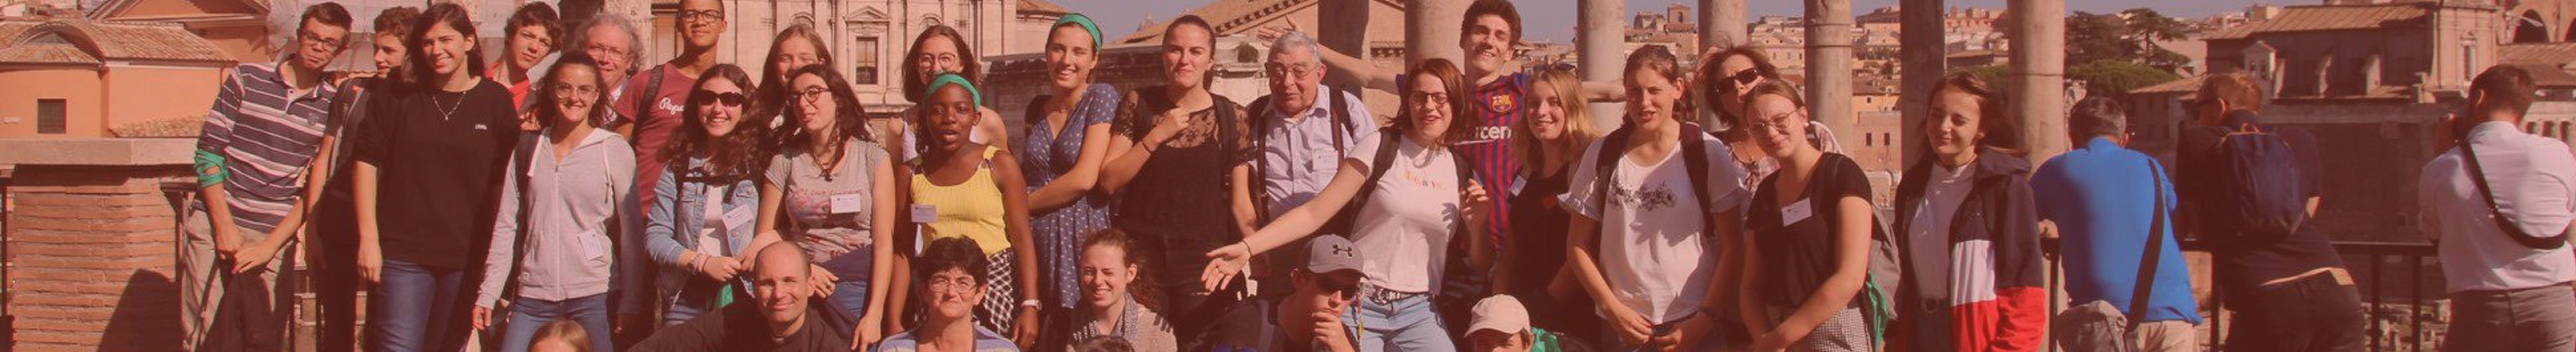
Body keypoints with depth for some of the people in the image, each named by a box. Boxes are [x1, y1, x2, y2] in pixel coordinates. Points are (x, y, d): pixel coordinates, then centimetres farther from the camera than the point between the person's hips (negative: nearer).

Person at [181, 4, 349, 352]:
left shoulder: (333, 107, 5)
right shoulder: (247, 78, 2)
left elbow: (316, 188, 4)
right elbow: (208, 152, 0)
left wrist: (272, 244, -5)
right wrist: (225, 227, -8)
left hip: (275, 238, 1)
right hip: (215, 228, -1)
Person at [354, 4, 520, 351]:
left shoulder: (495, 101, 1)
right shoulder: (403, 100, 2)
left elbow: (506, 180, 3)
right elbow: (367, 161, 4)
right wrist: (368, 238, -3)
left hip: (467, 257, 1)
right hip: (403, 254, 0)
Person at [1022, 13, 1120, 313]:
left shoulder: (1101, 97, -4)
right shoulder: (1036, 108, 13)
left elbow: (1084, 179, -12)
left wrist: (1023, 205, -5)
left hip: (1083, 240, -5)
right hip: (1034, 240, 5)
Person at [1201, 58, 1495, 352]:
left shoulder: (1461, 169, 9)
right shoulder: (1380, 147, -2)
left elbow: (1474, 262, 14)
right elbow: (1316, 212, -8)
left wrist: (1476, 224, -7)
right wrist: (1247, 248, -18)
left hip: (1417, 312, 3)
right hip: (1361, 302, -3)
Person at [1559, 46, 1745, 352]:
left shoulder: (1708, 153, -3)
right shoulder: (1600, 156, 2)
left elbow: (1732, 247, -3)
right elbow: (1578, 246, 5)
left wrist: (1705, 321, -10)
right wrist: (1613, 308, -6)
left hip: (1694, 325, -2)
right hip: (1620, 327, 2)